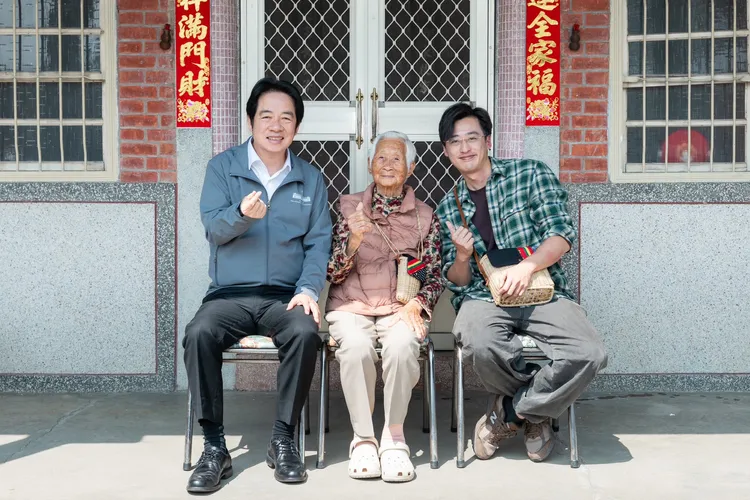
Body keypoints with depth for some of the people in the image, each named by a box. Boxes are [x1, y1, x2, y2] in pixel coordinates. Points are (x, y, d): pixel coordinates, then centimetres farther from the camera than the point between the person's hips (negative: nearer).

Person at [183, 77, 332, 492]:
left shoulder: (311, 179, 12)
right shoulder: (223, 167, 7)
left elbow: (319, 242, 7)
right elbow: (213, 228, -6)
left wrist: (308, 289, -10)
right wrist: (242, 214, -28)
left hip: (285, 295, 1)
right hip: (230, 294, 0)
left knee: (306, 332, -31)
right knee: (198, 334, -30)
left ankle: (283, 438, -14)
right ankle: (214, 446, -18)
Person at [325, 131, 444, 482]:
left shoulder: (425, 217, 10)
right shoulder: (350, 207, 8)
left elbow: (435, 278, 10)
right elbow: (334, 273, 3)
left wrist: (414, 305, -10)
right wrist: (354, 239, -15)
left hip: (401, 307, 0)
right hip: (352, 305, 0)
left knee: (401, 346, -34)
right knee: (356, 347, -34)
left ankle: (394, 436, -15)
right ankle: (363, 438, -18)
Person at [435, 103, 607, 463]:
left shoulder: (530, 174, 8)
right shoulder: (448, 209, 15)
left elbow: (561, 235, -2)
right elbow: (456, 282, 13)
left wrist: (527, 266, -20)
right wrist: (461, 255, -10)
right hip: (482, 297, 1)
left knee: (589, 354, -29)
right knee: (480, 344, -36)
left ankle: (511, 412, -4)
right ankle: (534, 411, -3)